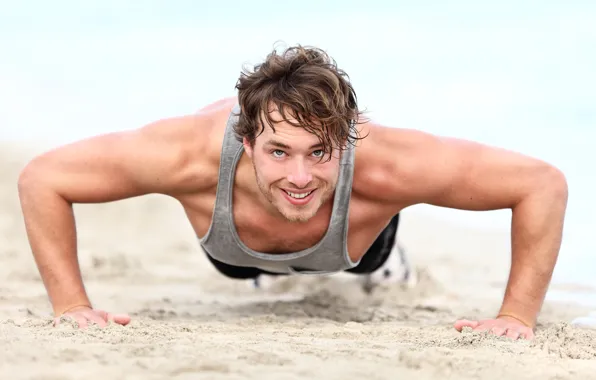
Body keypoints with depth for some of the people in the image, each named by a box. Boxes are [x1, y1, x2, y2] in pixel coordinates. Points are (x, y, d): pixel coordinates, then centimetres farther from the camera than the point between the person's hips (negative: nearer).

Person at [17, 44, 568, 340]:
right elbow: (41, 178, -38)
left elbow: (543, 183, -41)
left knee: (368, 263, 38)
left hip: (349, 242, -1)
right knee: (238, 268, 40)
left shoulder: (383, 166, -51)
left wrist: (518, 316, -41)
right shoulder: (195, 153, -51)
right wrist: (71, 306, -39)